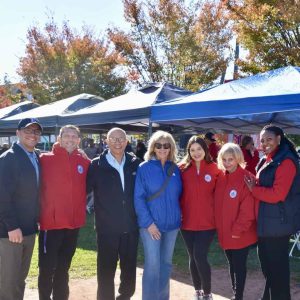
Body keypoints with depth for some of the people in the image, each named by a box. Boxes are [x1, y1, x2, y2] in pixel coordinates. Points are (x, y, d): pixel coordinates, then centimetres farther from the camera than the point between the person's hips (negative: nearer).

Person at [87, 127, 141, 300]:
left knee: (130, 268, 16)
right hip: (107, 228, -2)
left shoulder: (136, 164, 3)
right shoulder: (97, 165, -3)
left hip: (131, 227, 3)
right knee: (106, 270, 7)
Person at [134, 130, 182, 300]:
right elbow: (138, 197, -10)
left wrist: (178, 216, 4)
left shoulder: (175, 169, 5)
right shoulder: (144, 168, -7)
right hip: (151, 224, -4)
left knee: (166, 263, 14)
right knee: (153, 265, -3)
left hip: (172, 224, 4)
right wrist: (148, 222, -16)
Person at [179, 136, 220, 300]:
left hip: (207, 222, -2)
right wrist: (179, 212, -1)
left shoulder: (214, 169, -4)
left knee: (200, 257, -7)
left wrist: (217, 214, 0)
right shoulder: (182, 168, -1)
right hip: (187, 221, 2)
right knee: (193, 257, 12)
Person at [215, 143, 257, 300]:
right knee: (232, 265, 19)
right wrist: (219, 226, 4)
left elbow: (248, 209, -18)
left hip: (240, 233, -6)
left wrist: (238, 229, -17)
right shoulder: (220, 177, 4)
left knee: (239, 266, 6)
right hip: (225, 232, 6)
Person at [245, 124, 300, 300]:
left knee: (277, 265, 2)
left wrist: (253, 188, -12)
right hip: (266, 222, 10)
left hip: (278, 223, -10)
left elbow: (277, 194, -24)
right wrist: (254, 185, 2)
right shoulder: (268, 160, 13)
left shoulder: (286, 161, -17)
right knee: (267, 263, 21)